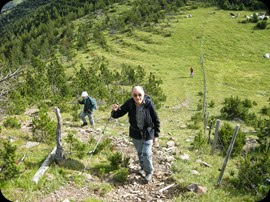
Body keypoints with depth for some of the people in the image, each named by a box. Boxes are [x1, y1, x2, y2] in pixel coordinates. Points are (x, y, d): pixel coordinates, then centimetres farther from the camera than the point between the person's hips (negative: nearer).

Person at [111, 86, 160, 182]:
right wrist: (115, 110, -37)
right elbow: (118, 114, -13)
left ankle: (149, 172, 26)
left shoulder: (149, 103, -24)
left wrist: (156, 135, -7)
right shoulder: (129, 103, -20)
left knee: (146, 154, -2)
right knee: (139, 153, 21)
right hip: (135, 133, 3)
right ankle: (142, 167, 48)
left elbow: (156, 120, -12)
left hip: (147, 133, -3)